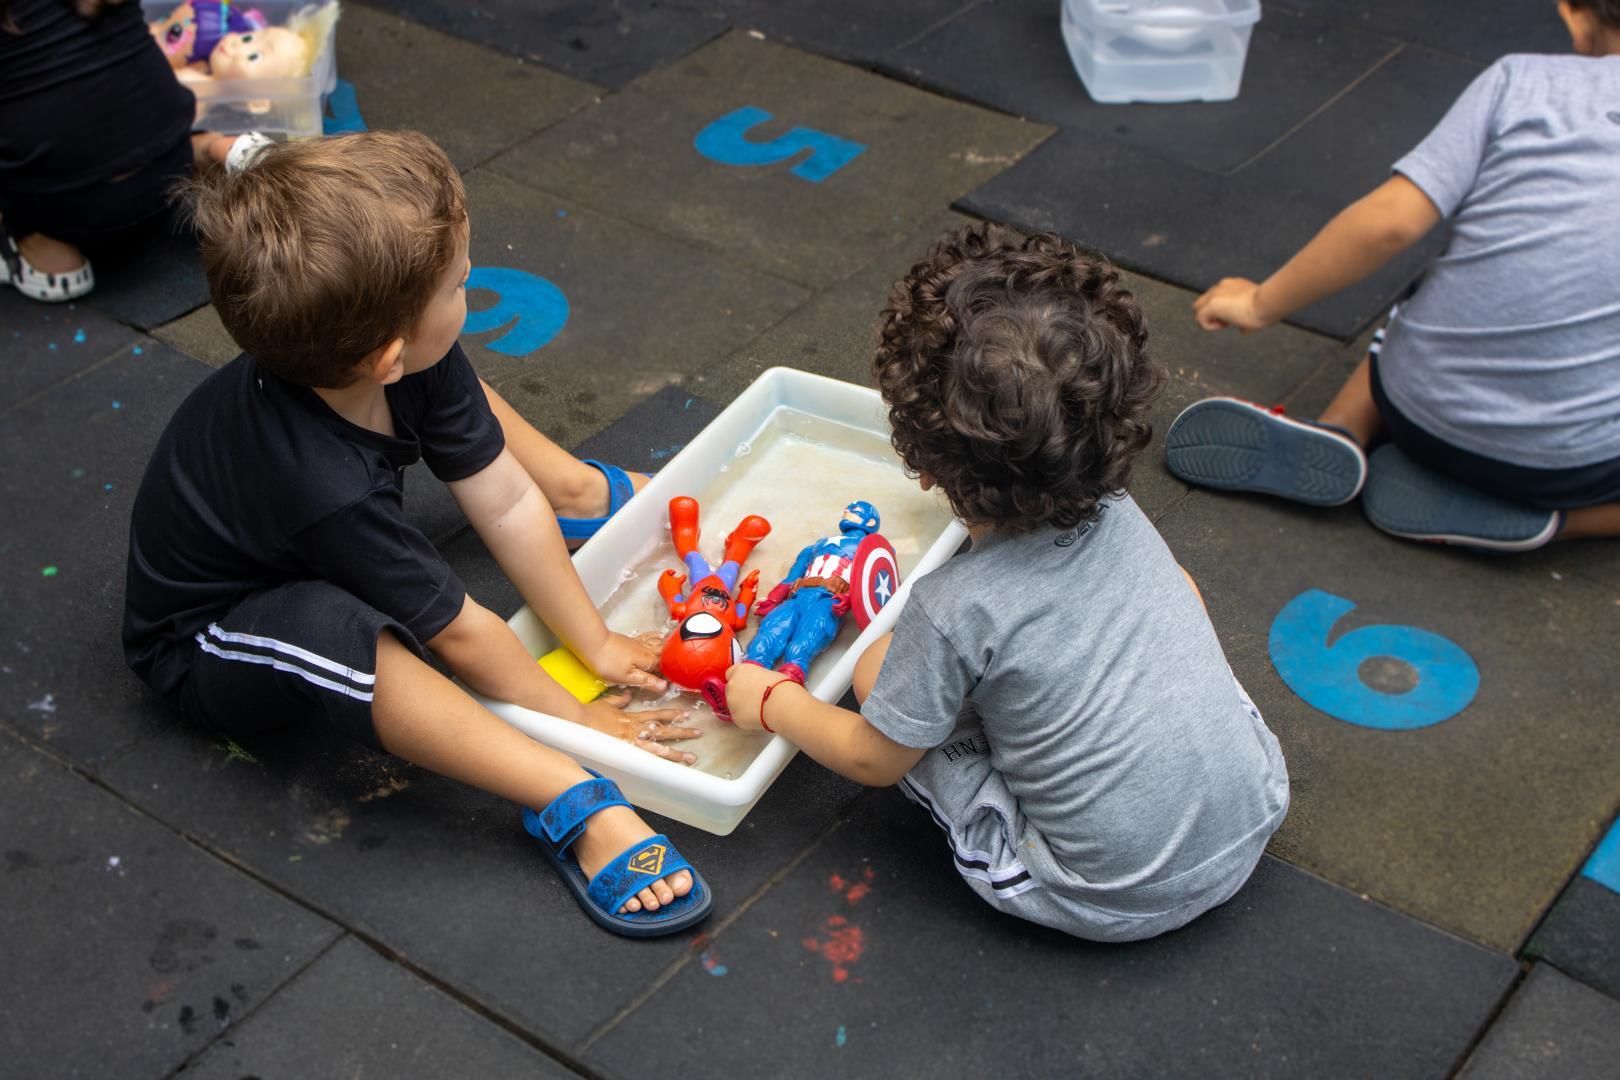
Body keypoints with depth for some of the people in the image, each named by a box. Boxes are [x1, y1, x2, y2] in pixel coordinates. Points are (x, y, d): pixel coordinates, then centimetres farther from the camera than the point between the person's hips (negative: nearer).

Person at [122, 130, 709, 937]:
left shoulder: (413, 363, -23)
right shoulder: (328, 491, -43)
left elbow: (504, 505, -13)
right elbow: (458, 630, -29)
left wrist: (594, 642, -6)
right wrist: (570, 714, -16)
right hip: (209, 645, -8)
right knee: (327, 629, -42)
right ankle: (574, 806, -42)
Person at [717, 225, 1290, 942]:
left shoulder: (955, 610, -23)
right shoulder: (1121, 519, -7)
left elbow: (873, 759, -8)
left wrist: (771, 702, 11)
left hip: (1116, 902, -5)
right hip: (1254, 823, 5)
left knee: (878, 669, -1)